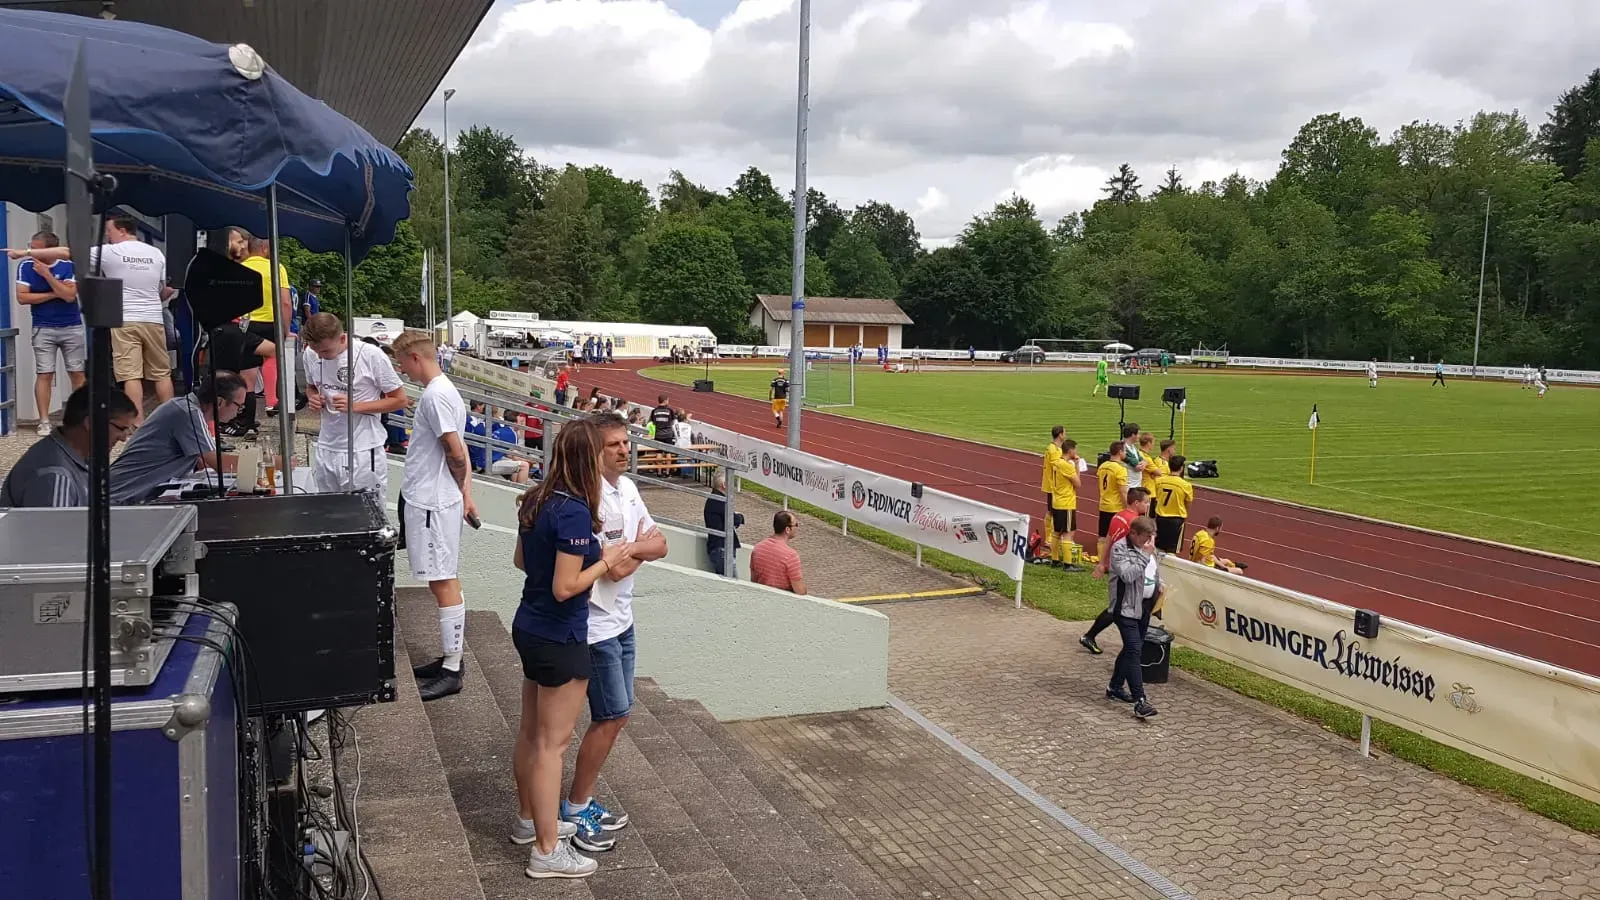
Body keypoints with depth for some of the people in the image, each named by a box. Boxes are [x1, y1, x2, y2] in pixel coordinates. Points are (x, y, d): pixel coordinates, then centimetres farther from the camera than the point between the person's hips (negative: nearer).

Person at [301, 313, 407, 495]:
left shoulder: (371, 355, -14)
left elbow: (400, 400, -8)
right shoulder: (310, 354, 0)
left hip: (364, 453, -5)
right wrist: (313, 398, -4)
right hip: (326, 451, 5)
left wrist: (355, 406, -17)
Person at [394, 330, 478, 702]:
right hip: (430, 500, 11)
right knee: (444, 581, 16)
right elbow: (458, 452, 15)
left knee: (444, 583, -5)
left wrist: (460, 490, -3)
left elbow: (456, 453, -21)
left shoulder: (436, 396, -18)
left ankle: (451, 671, 2)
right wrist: (464, 491, 13)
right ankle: (450, 657, 26)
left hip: (432, 504, -11)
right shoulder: (442, 390, 14)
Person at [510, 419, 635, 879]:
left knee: (531, 730, 21)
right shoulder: (575, 512, -25)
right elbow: (565, 588, -25)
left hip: (530, 629, 9)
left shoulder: (536, 501, 2)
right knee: (553, 742, 0)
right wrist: (606, 561, -13)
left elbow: (520, 560, 14)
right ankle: (547, 851, 11)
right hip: (560, 640, -9)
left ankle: (529, 819, 38)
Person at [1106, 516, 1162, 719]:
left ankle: (1115, 687, 31)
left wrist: (1159, 586, 7)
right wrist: (1145, 555, -26)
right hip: (1126, 607, -9)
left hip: (1145, 607, 9)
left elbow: (1155, 572, 26)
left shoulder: (1147, 548, 10)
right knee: (1134, 651, -14)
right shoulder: (1120, 549, -14)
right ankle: (1140, 701, -18)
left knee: (1131, 649, 16)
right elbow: (1128, 575, -27)